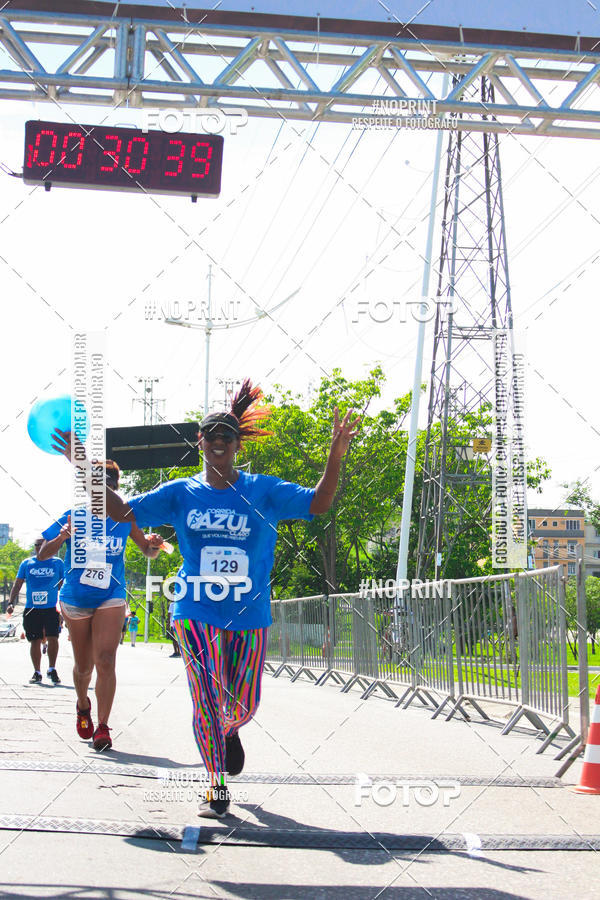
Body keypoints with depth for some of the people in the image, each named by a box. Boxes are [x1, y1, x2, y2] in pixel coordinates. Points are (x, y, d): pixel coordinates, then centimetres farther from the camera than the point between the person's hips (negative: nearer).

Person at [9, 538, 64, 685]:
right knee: (35, 641, 3)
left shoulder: (58, 563, 7)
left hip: (51, 608, -1)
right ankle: (37, 672, 13)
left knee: (53, 638, -11)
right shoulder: (27, 563, 10)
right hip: (32, 609, 1)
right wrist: (11, 602, 0)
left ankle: (52, 670, 5)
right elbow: (17, 584, 12)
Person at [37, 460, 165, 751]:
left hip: (111, 598, 0)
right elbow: (42, 555, -5)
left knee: (105, 661, -16)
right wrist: (62, 537, -25)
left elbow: (147, 551, 12)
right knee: (83, 666, 10)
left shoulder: (124, 517, 0)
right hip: (75, 598, 0)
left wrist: (154, 545, -13)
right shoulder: (73, 517, -4)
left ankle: (102, 727, -11)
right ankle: (83, 704, 41)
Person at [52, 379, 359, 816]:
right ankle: (217, 788, 9)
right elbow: (123, 511, 5)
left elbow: (318, 503, -6)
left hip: (250, 615, 0)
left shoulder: (263, 491, 1)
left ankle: (229, 731, 46)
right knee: (207, 700, -7)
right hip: (196, 612, 0)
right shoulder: (180, 493, 5)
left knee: (243, 705, 7)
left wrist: (336, 456, -20)